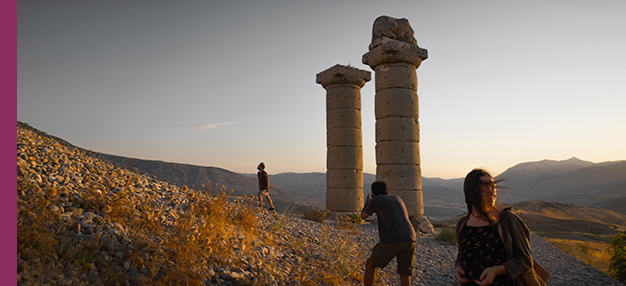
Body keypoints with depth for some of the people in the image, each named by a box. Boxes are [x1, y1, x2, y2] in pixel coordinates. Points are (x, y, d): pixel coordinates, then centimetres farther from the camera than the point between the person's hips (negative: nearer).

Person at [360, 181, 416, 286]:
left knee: (370, 264, 17)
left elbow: (363, 216, 25)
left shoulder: (375, 201, 9)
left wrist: (367, 202, 44)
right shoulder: (398, 199, 25)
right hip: (410, 240, 5)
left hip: (391, 240, -5)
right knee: (405, 275, 11)